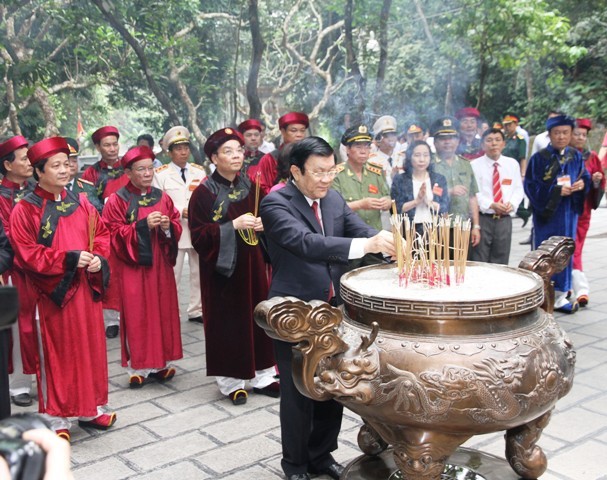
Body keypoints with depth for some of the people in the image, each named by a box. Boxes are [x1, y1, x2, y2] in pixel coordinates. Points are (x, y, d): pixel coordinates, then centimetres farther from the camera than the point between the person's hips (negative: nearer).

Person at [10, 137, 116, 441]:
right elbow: (27, 254, -12)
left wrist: (98, 257, -7)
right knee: (57, 355, 5)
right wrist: (69, 259, -19)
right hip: (53, 293, -5)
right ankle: (56, 418, 18)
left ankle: (91, 408, 28)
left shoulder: (80, 203, 8)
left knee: (90, 349, 13)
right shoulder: (25, 209, -8)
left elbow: (102, 233, 13)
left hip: (86, 288, 5)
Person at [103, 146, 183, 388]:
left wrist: (168, 227, -12)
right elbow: (115, 234, -10)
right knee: (137, 316, -1)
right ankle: (138, 367, 8)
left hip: (160, 266, 4)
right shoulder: (117, 201, -3)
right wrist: (143, 225, -20)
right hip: (133, 267, -4)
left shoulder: (162, 197, 9)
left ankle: (161, 364, 19)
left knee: (163, 312, 7)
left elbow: (177, 227, 11)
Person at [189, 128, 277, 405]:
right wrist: (233, 225, -22)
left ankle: (262, 376, 21)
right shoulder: (204, 193, -9)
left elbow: (261, 218, 20)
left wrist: (261, 224, -4)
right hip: (222, 268, -5)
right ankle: (230, 381, 16)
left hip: (251, 264, 5)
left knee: (258, 317, 8)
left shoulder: (249, 187, 8)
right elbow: (198, 236, -13)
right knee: (226, 322, 2)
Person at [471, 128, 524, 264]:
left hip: (505, 219, 4)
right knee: (479, 263, 2)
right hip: (483, 218, -3)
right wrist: (491, 205, -19)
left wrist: (512, 203, -11)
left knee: (501, 263, 11)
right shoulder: (475, 165, -3)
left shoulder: (513, 164, 9)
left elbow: (518, 189, 9)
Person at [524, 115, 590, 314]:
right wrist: (556, 191, -20)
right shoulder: (538, 158, -7)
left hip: (569, 213, 5)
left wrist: (582, 184, -10)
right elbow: (531, 186, -11)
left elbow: (586, 177, 13)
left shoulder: (576, 157, 7)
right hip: (546, 213, -5)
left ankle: (560, 296, 18)